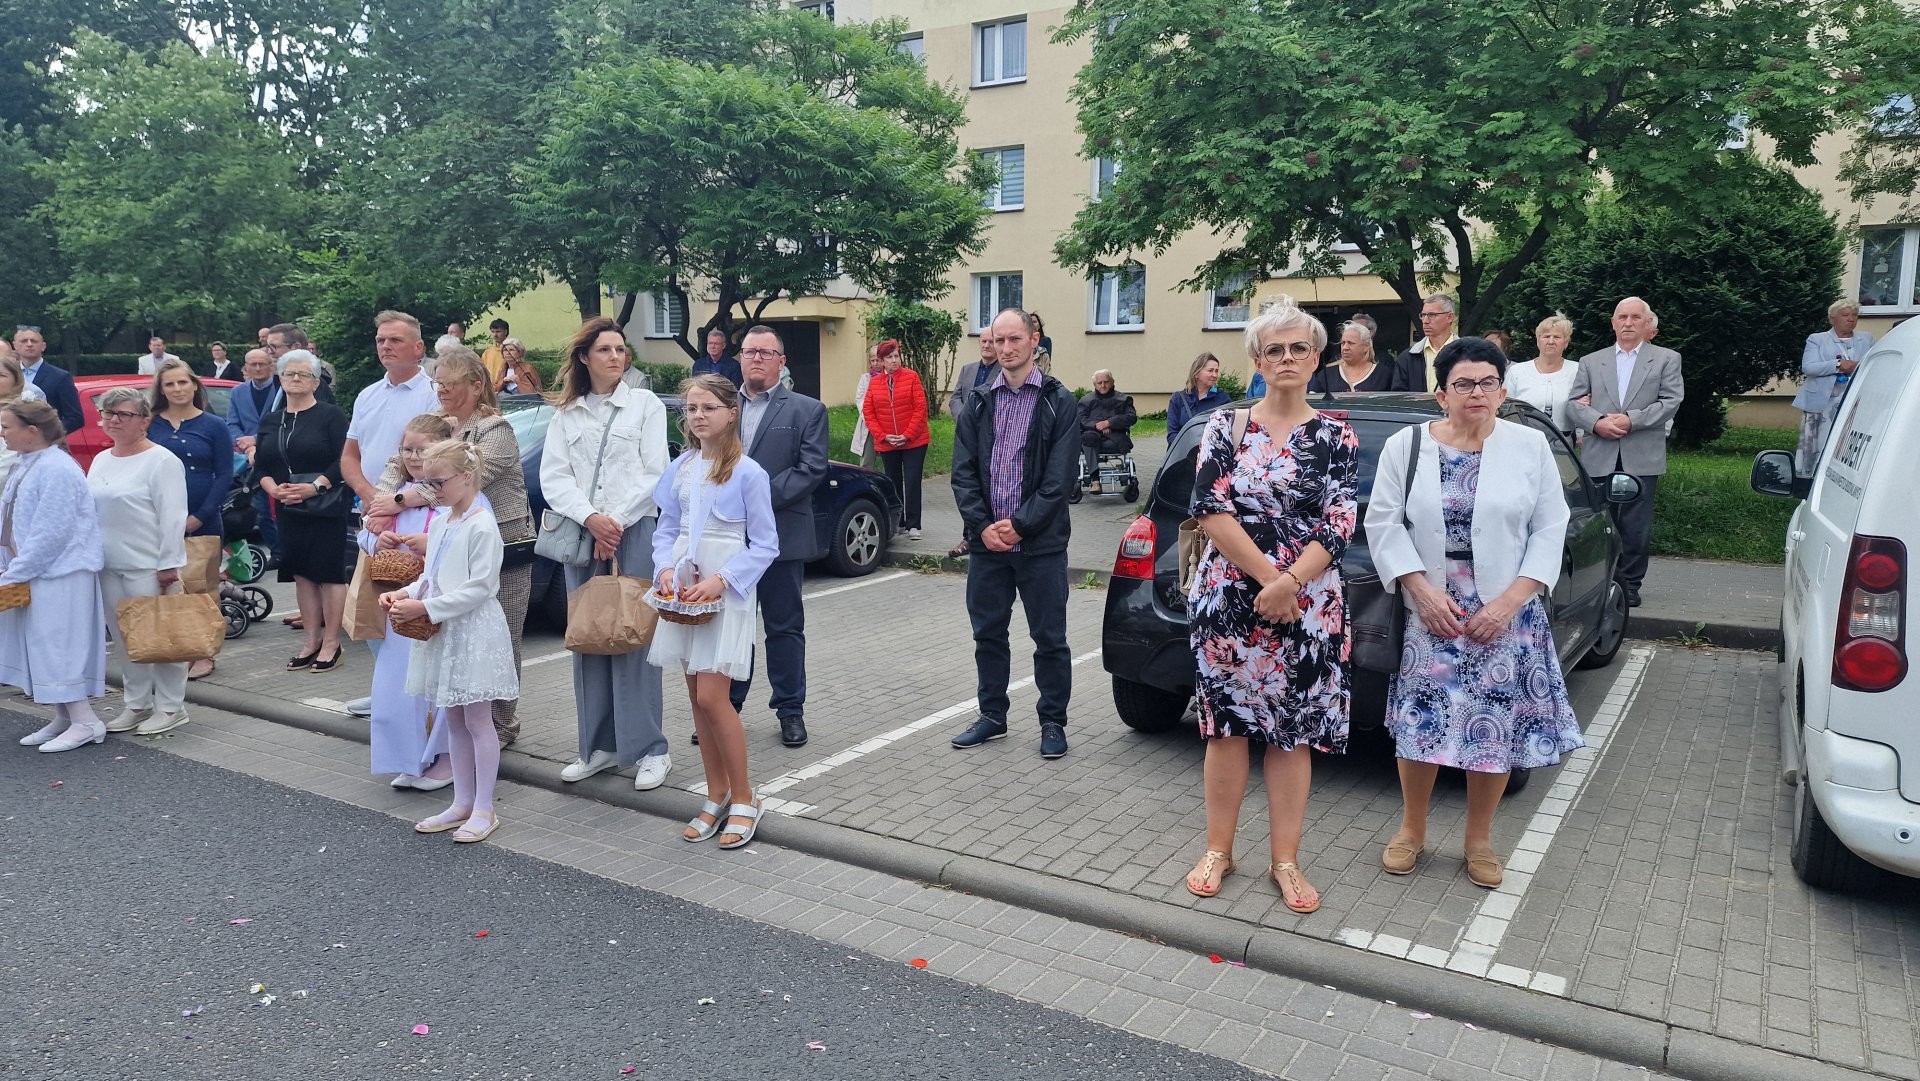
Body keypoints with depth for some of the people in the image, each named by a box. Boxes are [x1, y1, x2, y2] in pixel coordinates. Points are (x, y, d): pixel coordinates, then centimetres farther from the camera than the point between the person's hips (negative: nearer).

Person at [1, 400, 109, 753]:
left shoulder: (56, 470, -19)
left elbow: (49, 534, -22)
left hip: (59, 576, -10)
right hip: (33, 573, 10)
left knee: (57, 646, -5)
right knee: (41, 646, 14)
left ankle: (85, 722, 3)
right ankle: (63, 717, 23)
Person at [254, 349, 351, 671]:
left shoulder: (330, 415, -4)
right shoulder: (270, 421, 14)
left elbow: (344, 461, -11)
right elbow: (261, 466, 13)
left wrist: (314, 487, -19)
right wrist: (273, 488, -6)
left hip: (326, 508, -6)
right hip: (289, 510, 6)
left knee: (329, 573, -4)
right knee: (301, 575, 9)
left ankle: (331, 643, 4)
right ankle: (312, 641, 18)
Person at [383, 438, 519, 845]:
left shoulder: (481, 526, -16)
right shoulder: (439, 524, 11)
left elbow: (478, 587, -20)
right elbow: (432, 577, 17)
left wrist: (424, 607, -20)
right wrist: (405, 594, -1)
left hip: (474, 632, -9)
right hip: (443, 632, 9)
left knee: (477, 721, 0)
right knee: (454, 721, 14)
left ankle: (484, 810, 9)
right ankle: (462, 803, 24)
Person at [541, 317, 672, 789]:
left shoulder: (646, 404, 5)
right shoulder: (565, 414, 12)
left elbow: (654, 475, -3)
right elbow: (552, 477, 3)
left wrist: (615, 521, -9)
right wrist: (590, 518, -12)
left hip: (634, 532, -4)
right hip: (580, 534, 4)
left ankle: (650, 749, -1)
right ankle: (599, 745, 15)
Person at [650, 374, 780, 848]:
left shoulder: (748, 473, -8)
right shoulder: (681, 467, 8)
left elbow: (765, 546, -8)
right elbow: (667, 528, 14)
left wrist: (720, 580, -18)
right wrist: (666, 569, -5)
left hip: (726, 592, -6)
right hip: (683, 590, 6)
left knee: (711, 696, -11)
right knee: (697, 696, 8)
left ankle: (743, 798, 5)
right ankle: (717, 796, 21)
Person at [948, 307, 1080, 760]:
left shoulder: (1059, 401, -2)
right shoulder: (978, 404, 9)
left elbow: (1060, 477, -9)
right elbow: (963, 472, 5)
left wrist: (1020, 525, -14)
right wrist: (983, 526, -8)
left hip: (1041, 542, -4)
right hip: (986, 539, 4)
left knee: (1049, 638, 4)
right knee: (988, 633, 12)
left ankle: (1053, 722, 18)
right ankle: (992, 715, 27)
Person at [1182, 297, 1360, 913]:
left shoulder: (1336, 439, 4)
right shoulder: (1225, 428, 3)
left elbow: (1339, 524, -5)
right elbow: (1211, 510, -7)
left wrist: (1289, 584, -19)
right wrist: (1268, 577, -13)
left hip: (1309, 607, 1)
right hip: (1227, 601, 0)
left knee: (1293, 729, 6)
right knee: (1228, 722, 5)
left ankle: (1285, 861, 18)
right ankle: (1218, 850, 19)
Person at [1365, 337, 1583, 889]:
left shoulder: (1530, 446, 1)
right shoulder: (1406, 445, 0)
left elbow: (1549, 529, 0)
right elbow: (1384, 522, -2)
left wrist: (1510, 601, -10)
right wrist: (1423, 591, -12)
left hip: (1506, 615, 1)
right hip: (1431, 610, 0)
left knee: (1496, 728, 5)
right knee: (1421, 723, 2)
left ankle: (1479, 839, 25)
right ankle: (1412, 829, 24)